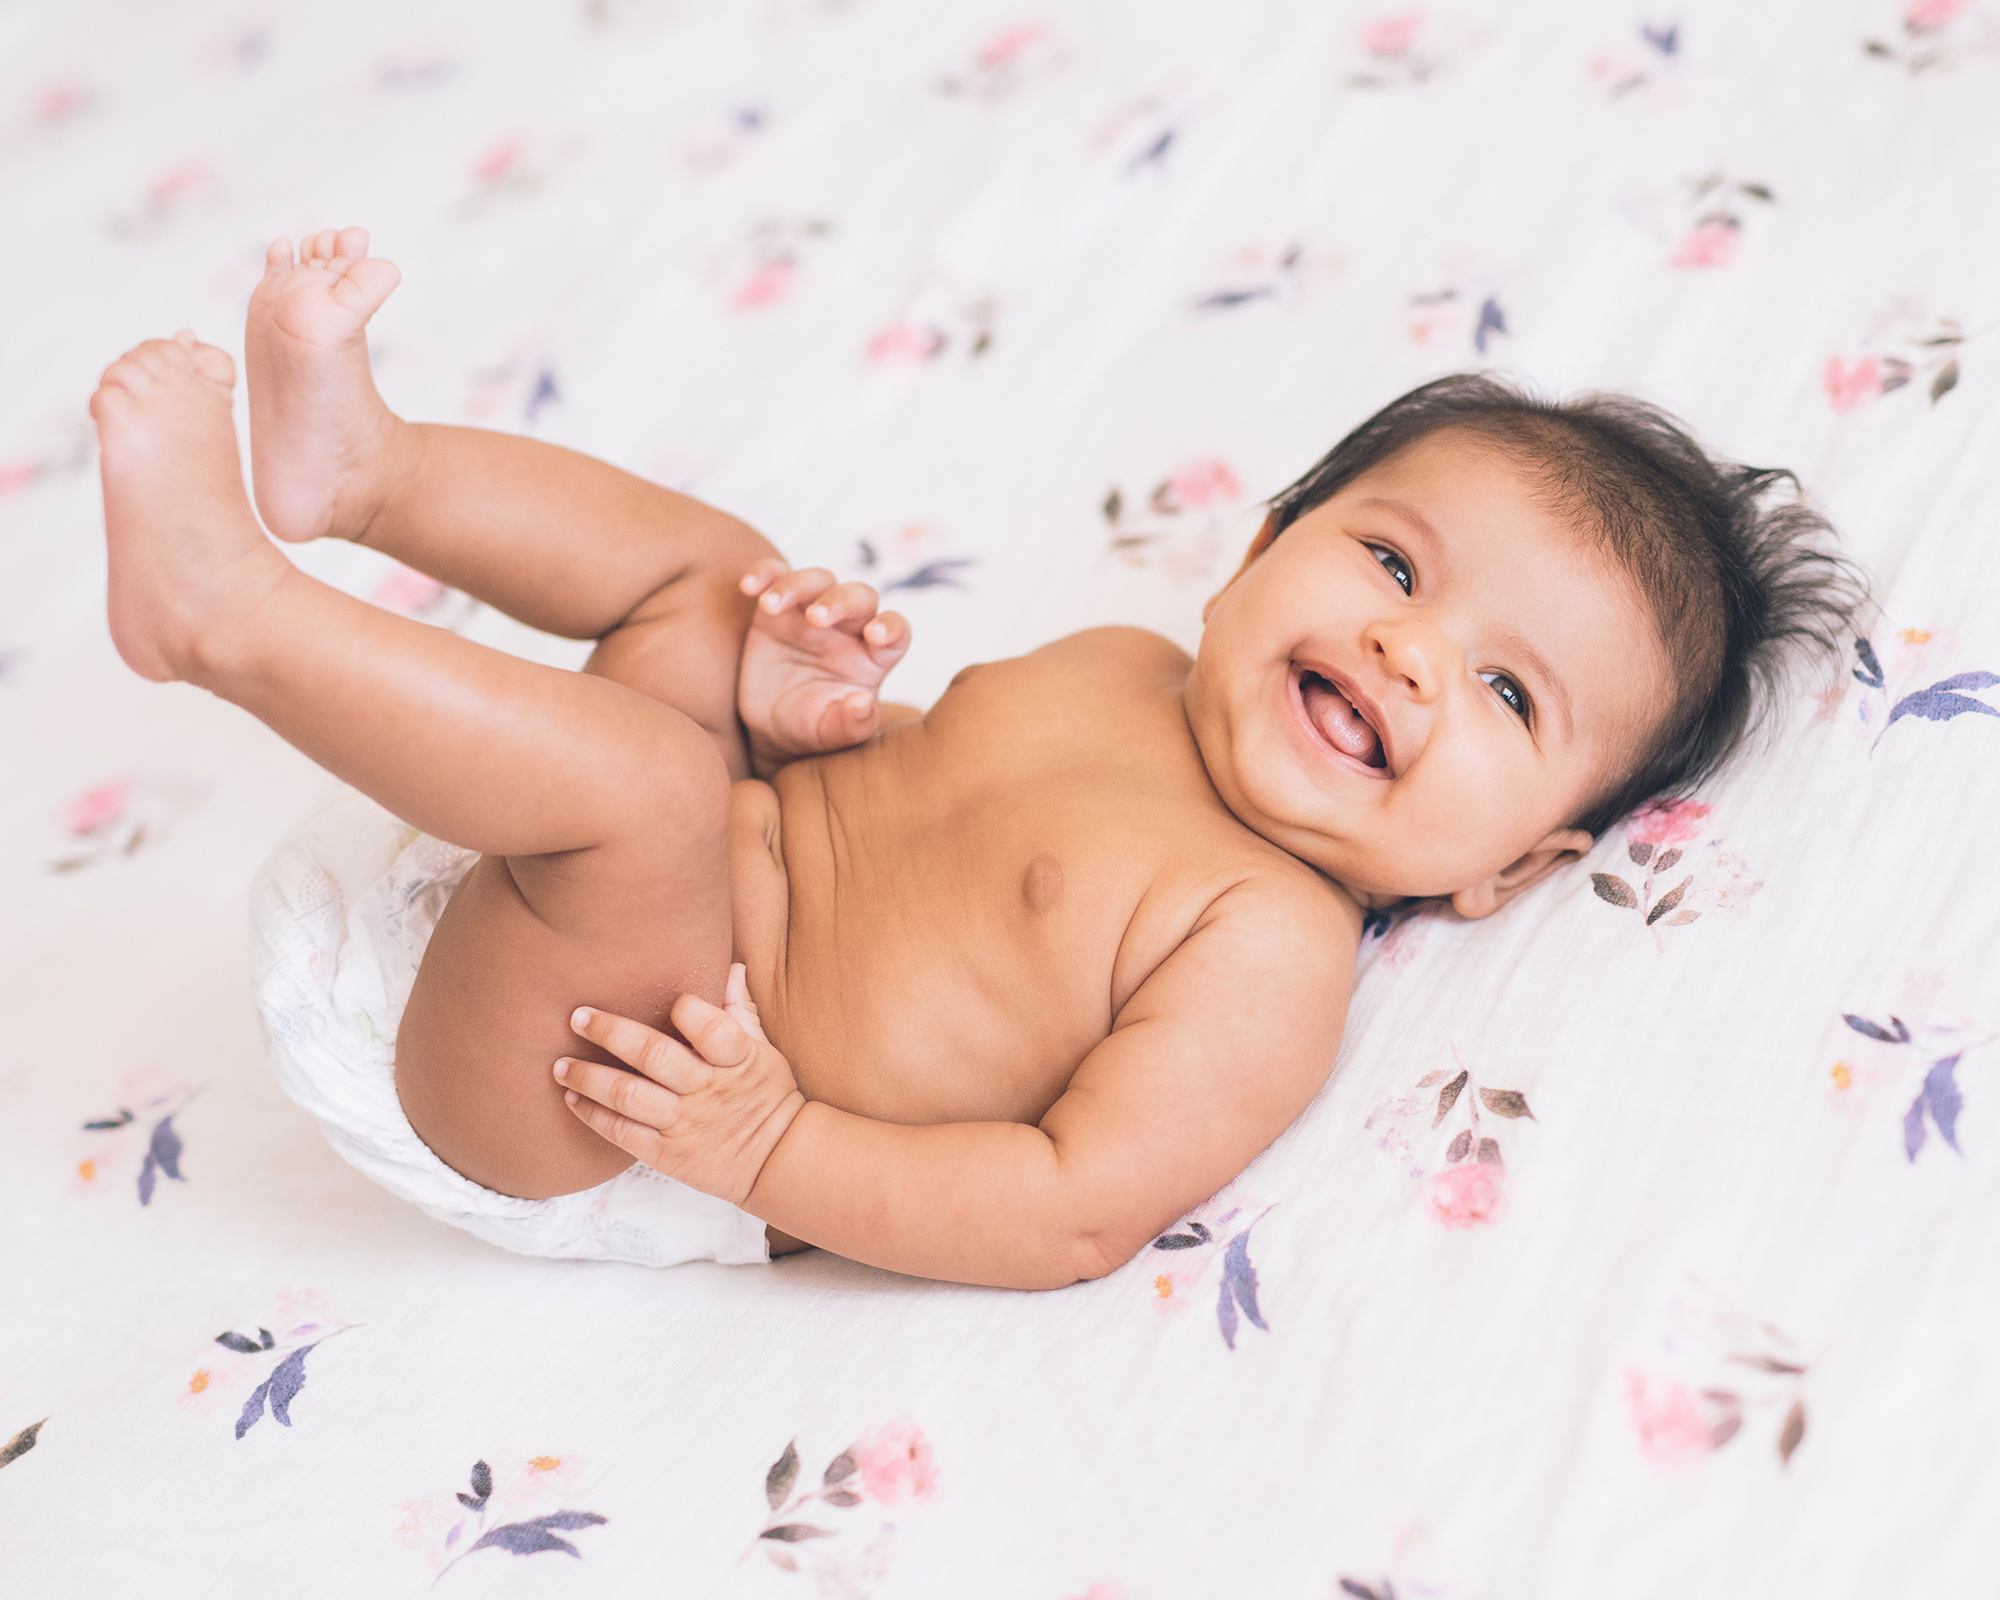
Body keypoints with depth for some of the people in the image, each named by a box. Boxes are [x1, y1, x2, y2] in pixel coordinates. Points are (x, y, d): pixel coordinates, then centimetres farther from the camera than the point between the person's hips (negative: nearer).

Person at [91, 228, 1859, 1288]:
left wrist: (771, 1149, -28)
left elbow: (1075, 1211, -25)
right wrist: (809, 701, -6)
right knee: (705, 564, 12)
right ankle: (364, 467, -2)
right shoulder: (1115, 671, 5)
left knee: (633, 766, -34)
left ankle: (225, 607, -23)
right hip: (641, 891, 8)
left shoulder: (1265, 958, -19)